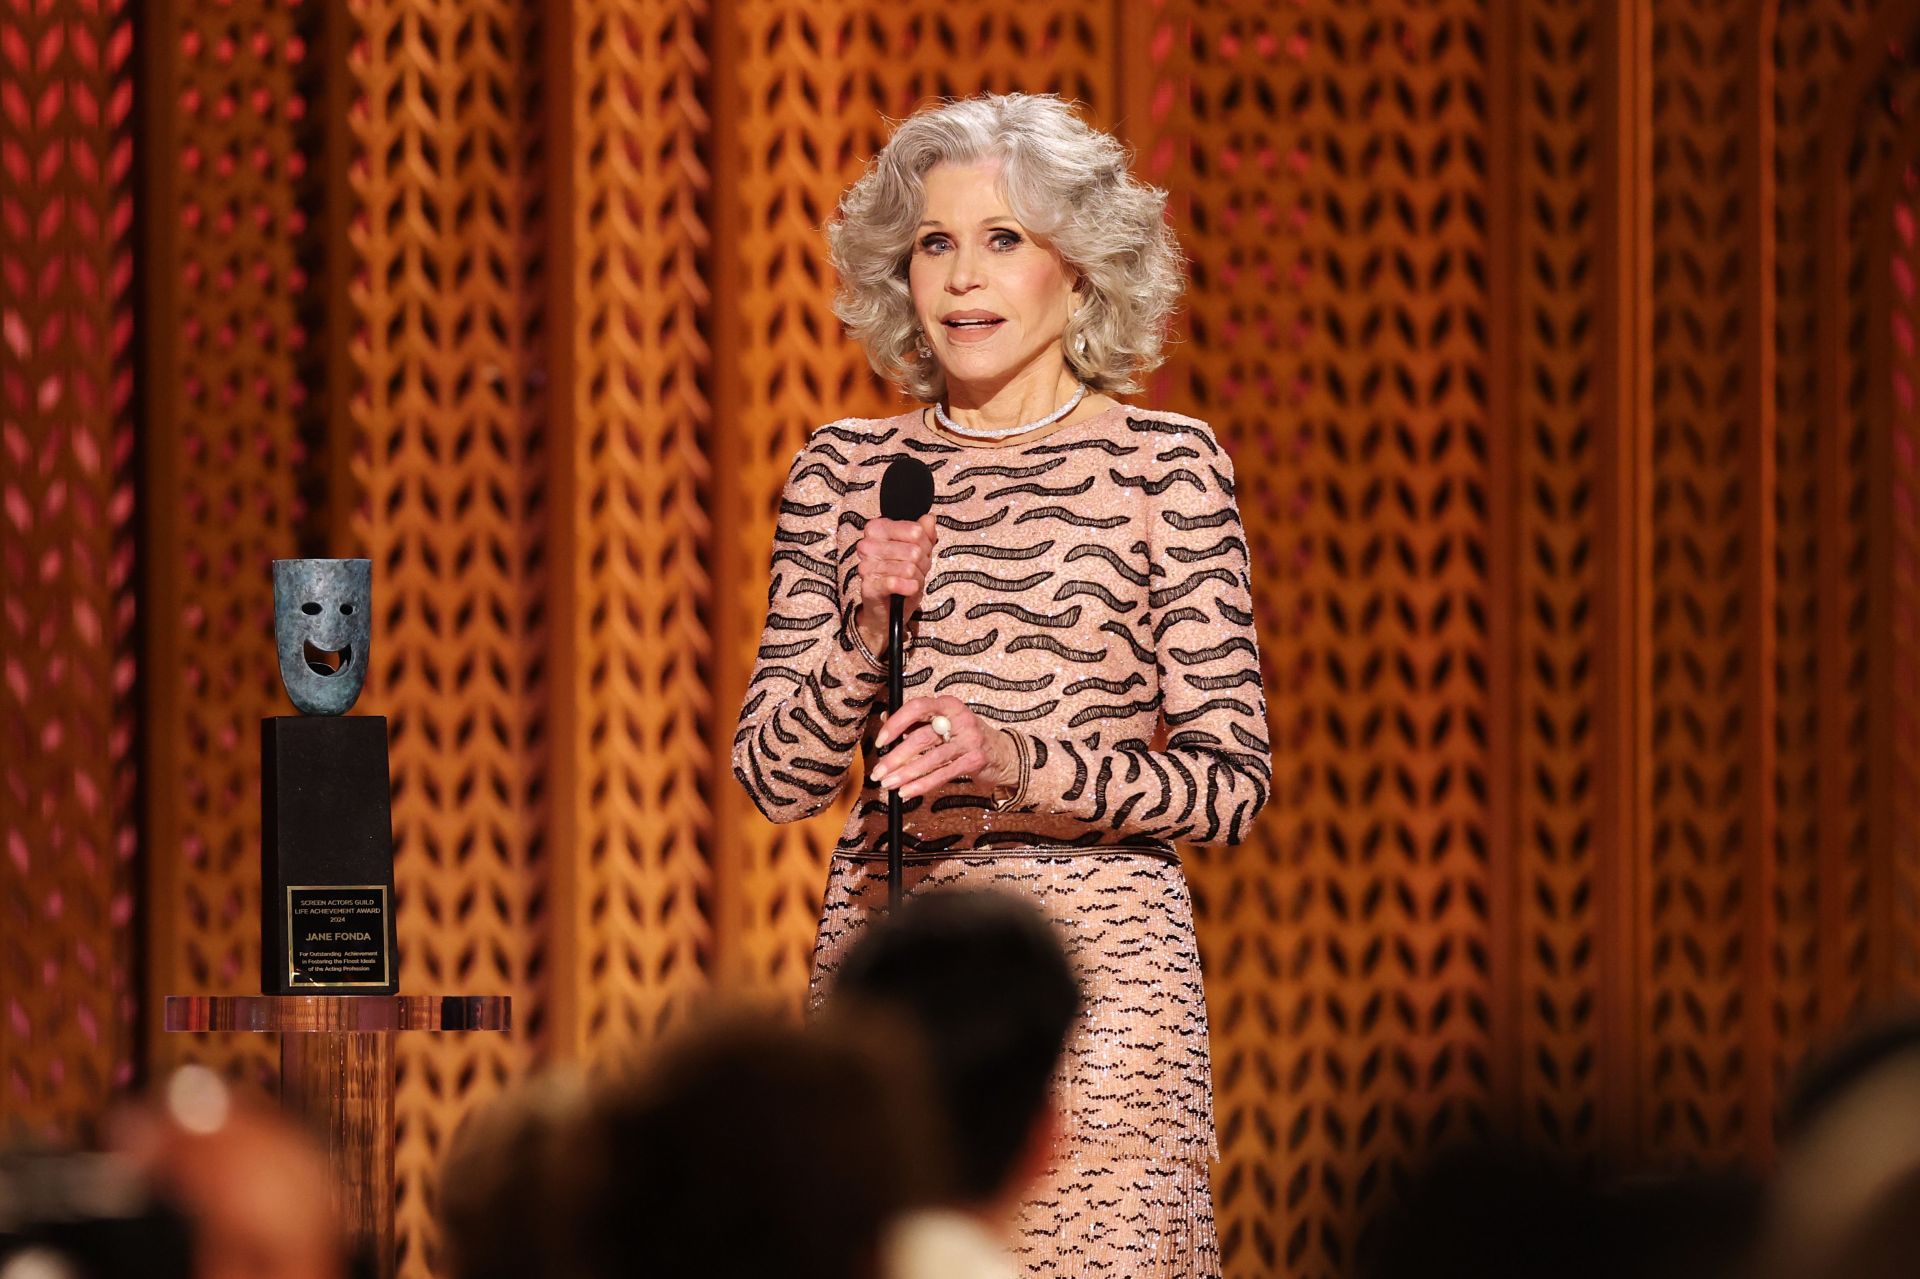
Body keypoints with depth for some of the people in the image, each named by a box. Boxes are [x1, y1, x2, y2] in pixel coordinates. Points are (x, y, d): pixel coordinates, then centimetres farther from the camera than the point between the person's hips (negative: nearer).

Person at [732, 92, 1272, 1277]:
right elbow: (776, 777, 8)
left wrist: (1020, 761, -15)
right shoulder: (845, 470, 9)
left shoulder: (1164, 464, 1)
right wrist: (865, 634, -10)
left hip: (1094, 958, -2)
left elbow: (1233, 780, -2)